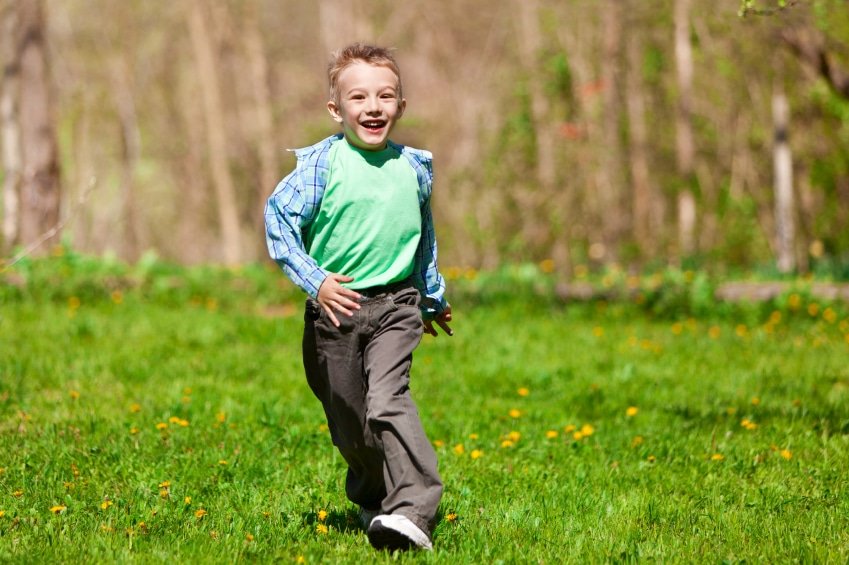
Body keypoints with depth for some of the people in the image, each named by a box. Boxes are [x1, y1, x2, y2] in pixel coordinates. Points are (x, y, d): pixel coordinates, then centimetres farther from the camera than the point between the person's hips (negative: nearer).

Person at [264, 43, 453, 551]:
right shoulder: (322, 164, -7)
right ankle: (372, 499, 34)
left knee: (388, 401, -20)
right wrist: (314, 280, -16)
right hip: (334, 308, 0)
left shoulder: (414, 168, 5)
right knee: (347, 418, 10)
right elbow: (277, 218, -8)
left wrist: (434, 299, 31)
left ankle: (413, 512, -26)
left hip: (395, 305, 0)